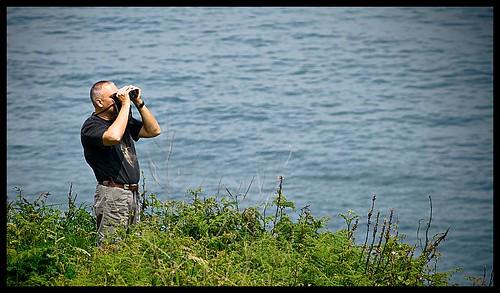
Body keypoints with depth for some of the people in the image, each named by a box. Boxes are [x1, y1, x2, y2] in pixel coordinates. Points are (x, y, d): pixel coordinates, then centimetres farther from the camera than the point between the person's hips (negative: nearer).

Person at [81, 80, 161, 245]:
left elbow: (154, 131, 18)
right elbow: (114, 137, -30)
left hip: (132, 194, 8)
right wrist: (125, 105, -21)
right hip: (112, 195, -8)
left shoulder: (124, 120, 17)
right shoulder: (91, 126, -9)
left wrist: (139, 103, 8)